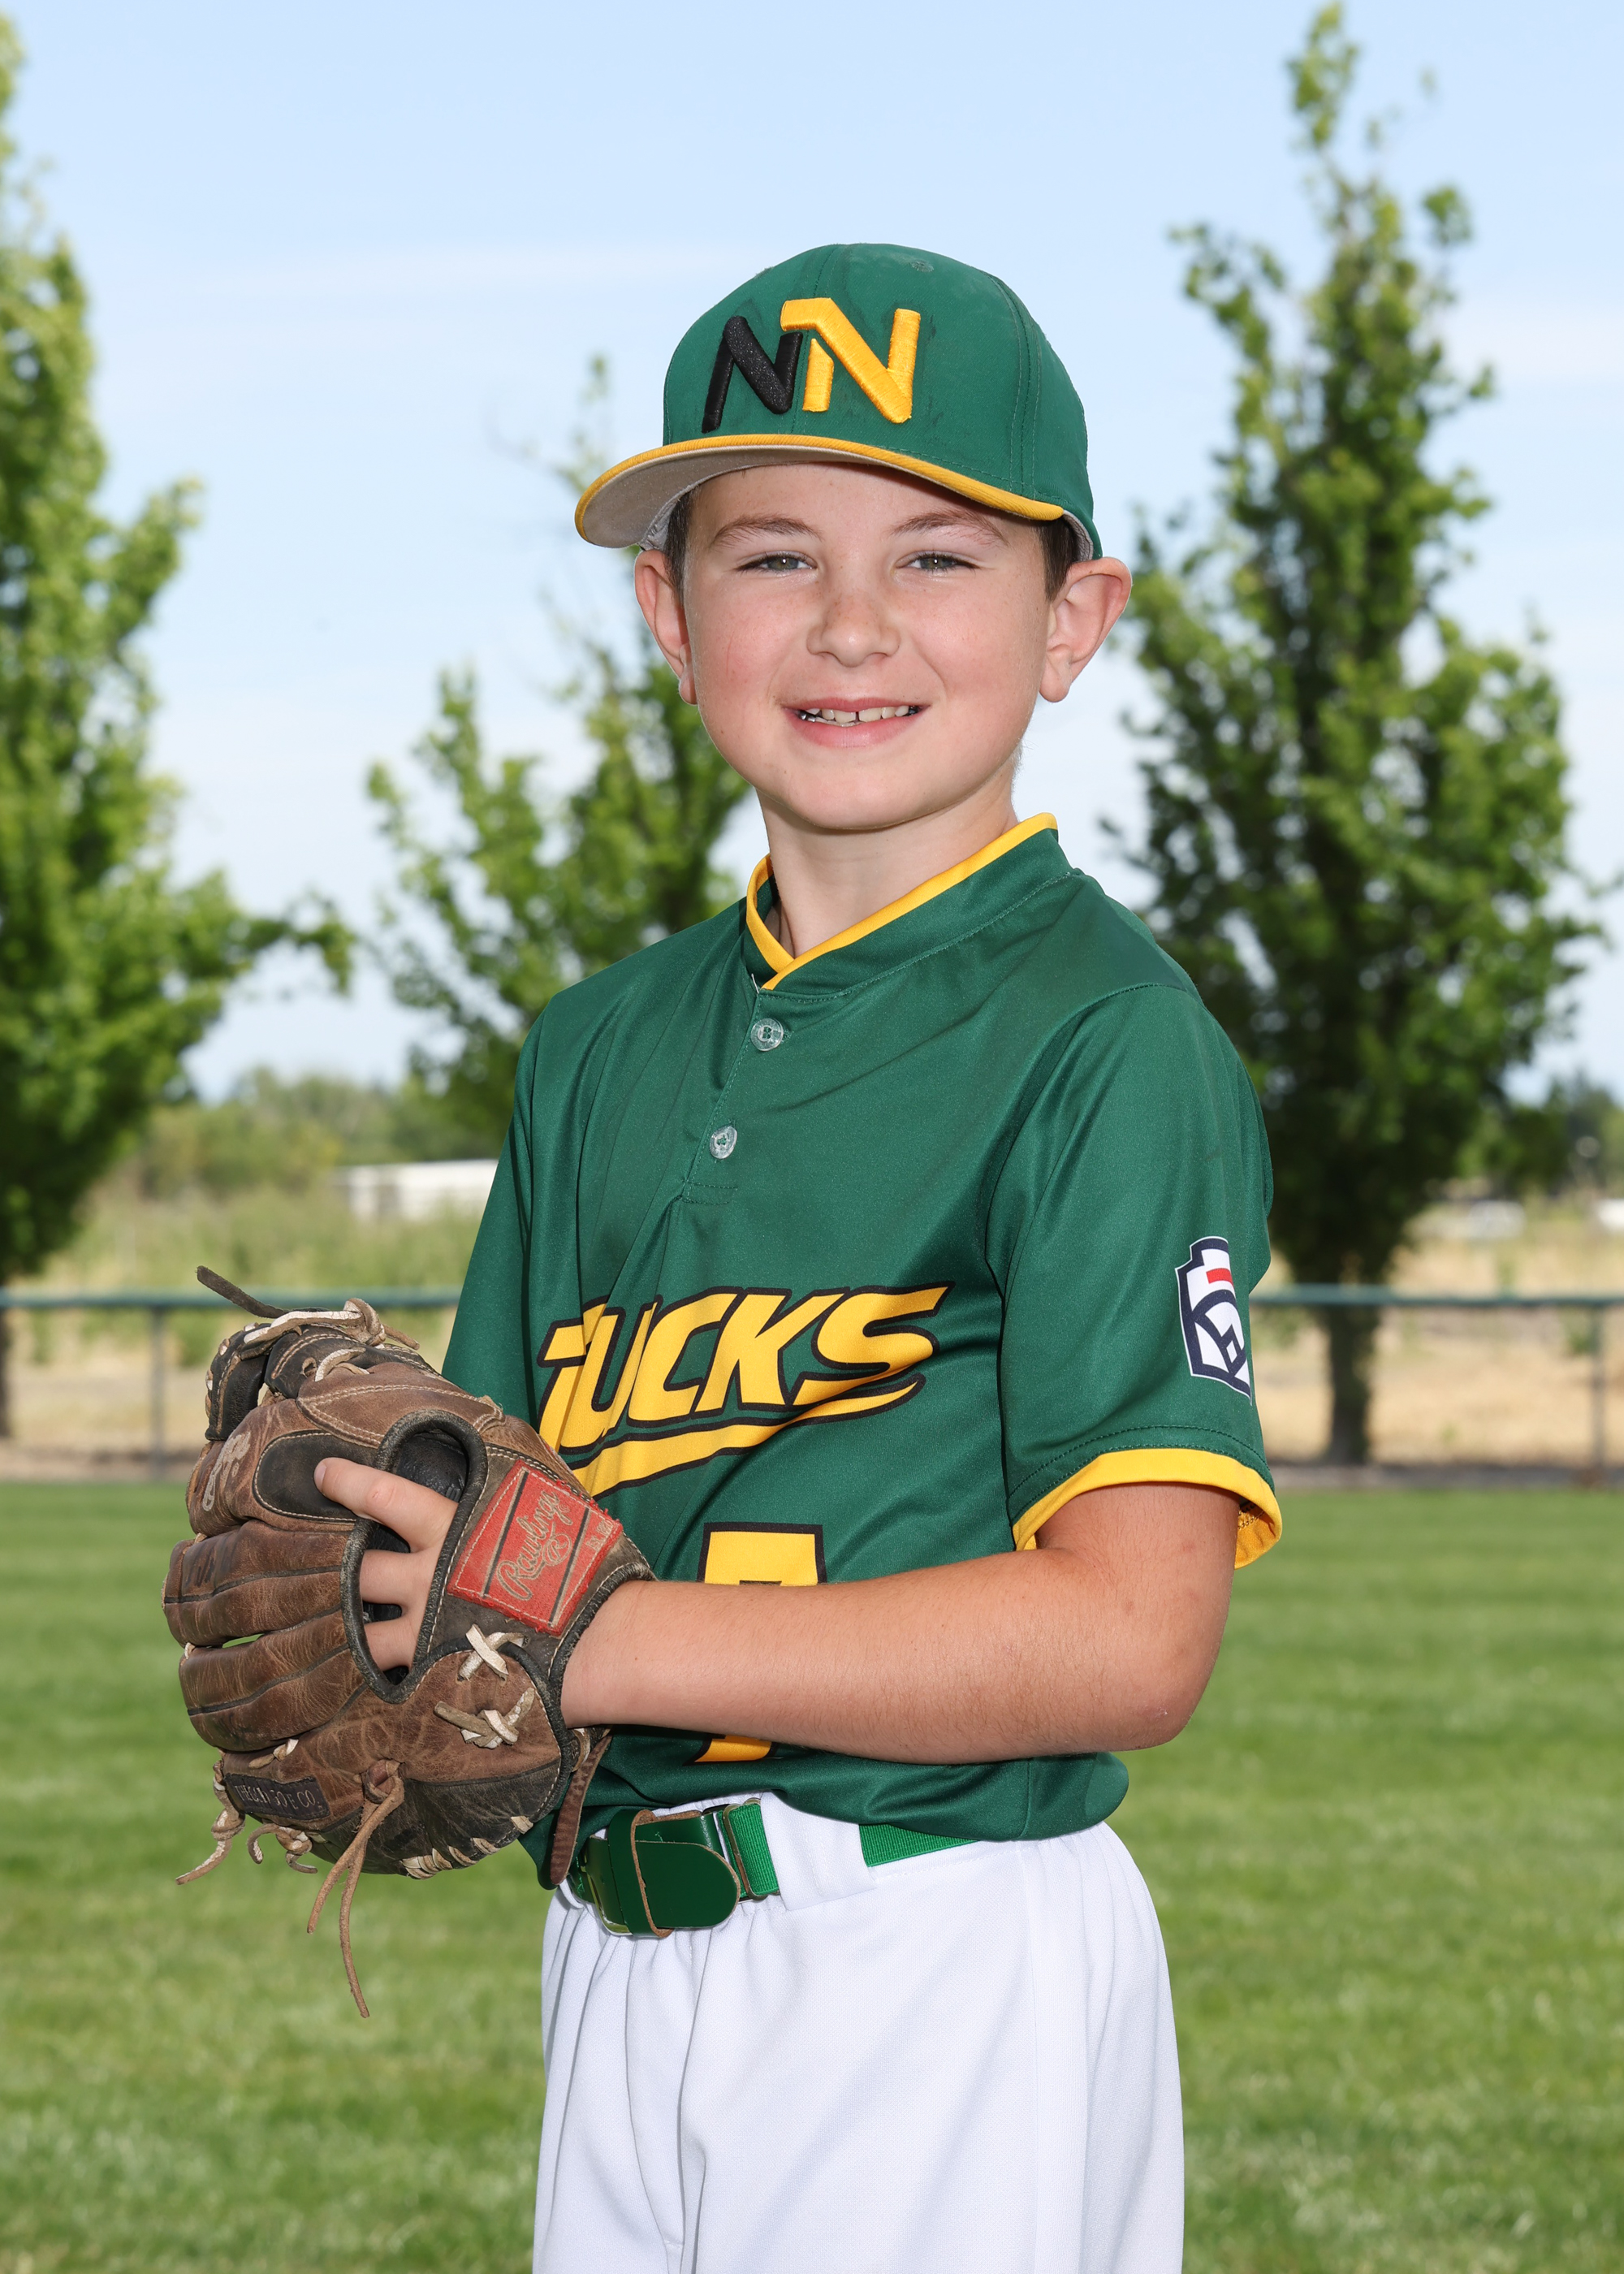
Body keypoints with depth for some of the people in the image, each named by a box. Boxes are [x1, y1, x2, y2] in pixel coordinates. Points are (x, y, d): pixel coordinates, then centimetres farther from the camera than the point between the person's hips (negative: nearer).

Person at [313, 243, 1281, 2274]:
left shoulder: (1106, 1037, -9)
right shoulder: (601, 1048, 13)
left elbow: (1130, 1639, -16)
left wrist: (589, 1639, -18)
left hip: (956, 1975, -6)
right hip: (615, 1956, 6)